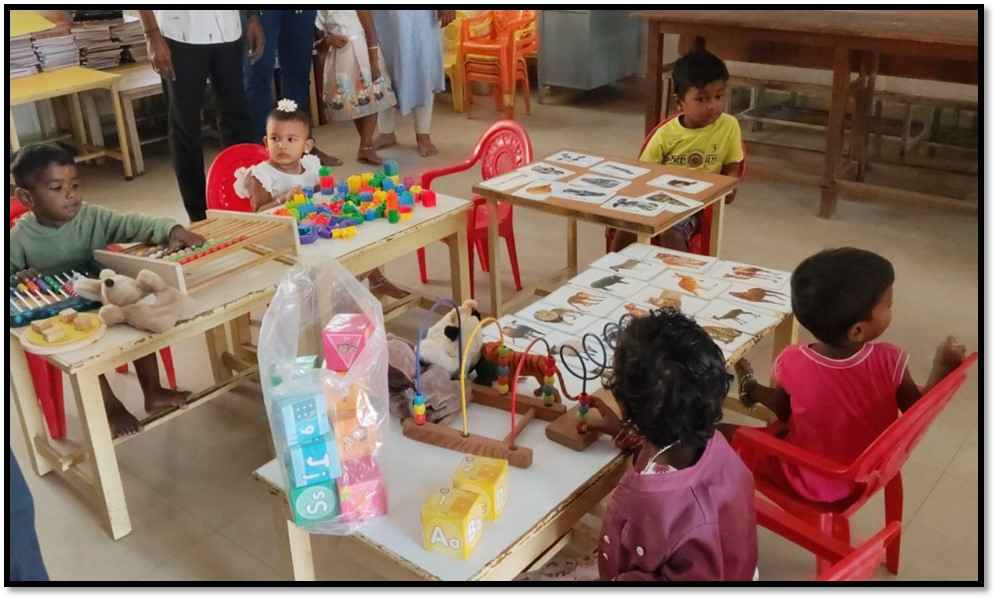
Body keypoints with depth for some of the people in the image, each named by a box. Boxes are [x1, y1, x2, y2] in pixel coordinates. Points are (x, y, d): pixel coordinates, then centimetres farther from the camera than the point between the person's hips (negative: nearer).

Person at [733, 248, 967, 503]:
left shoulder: (793, 364, -29)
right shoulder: (888, 362, -28)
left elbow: (783, 411, -8)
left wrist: (751, 389, 10)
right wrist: (943, 366, -3)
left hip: (812, 482, -3)